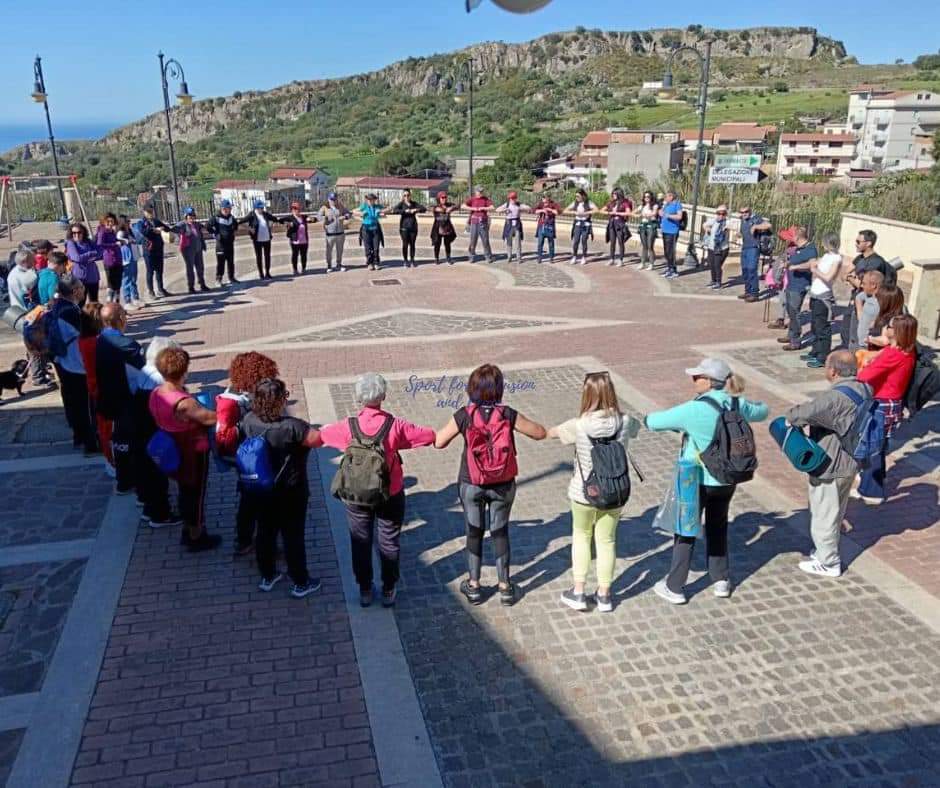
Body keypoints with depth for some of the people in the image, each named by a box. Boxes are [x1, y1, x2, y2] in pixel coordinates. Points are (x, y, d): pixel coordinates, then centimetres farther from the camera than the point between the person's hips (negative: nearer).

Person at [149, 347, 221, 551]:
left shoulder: (155, 394, -9)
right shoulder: (184, 403, -35)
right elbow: (209, 419, -28)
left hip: (174, 452, 8)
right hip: (194, 454, -8)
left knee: (184, 491, 26)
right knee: (196, 494, 13)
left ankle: (188, 530, 44)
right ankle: (196, 538, 31)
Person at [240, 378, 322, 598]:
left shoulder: (249, 421, -12)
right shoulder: (292, 427, -31)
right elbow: (322, 438, -23)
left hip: (259, 491, 6)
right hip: (290, 493, -5)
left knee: (265, 532, 22)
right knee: (293, 536, 11)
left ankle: (267, 576, 40)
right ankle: (300, 583, 27)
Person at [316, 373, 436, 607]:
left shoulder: (348, 427, -17)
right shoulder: (395, 425, -20)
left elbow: (318, 436, 0)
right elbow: (430, 436, -11)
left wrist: (326, 429, 22)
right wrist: (400, 440, 9)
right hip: (391, 495, 0)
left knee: (360, 542, 18)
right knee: (389, 542, 17)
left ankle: (365, 590, 31)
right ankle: (389, 590, 29)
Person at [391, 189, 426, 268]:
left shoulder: (414, 204, 9)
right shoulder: (401, 204, 0)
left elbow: (424, 209, 2)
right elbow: (394, 210, -15)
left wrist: (416, 210, -15)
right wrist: (405, 211, -22)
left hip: (413, 227, 2)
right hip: (404, 227, -2)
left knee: (412, 244, 5)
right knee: (405, 244, -1)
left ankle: (412, 260, 15)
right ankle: (405, 261, 10)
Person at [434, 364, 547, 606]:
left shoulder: (464, 415, -16)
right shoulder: (508, 414, -16)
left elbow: (439, 442, -6)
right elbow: (540, 433, -6)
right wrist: (516, 424, 9)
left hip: (471, 485, 0)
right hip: (503, 485, 0)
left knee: (474, 532, 18)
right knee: (500, 532, 17)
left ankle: (473, 586, 29)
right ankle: (505, 586, 28)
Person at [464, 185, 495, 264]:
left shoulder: (486, 199, 6)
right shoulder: (472, 199, 3)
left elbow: (492, 207, -4)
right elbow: (463, 206, -8)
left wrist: (483, 208, -11)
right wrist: (472, 208, -15)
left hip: (483, 222, 0)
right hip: (474, 222, 0)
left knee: (485, 239, 2)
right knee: (473, 240, 2)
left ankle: (488, 257, 9)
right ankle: (472, 257, 13)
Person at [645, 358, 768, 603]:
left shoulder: (694, 409, -23)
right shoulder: (737, 405, -5)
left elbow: (654, 422, -17)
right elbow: (761, 412, 16)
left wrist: (649, 418, 5)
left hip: (697, 480, -5)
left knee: (686, 532, 9)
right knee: (718, 527, 24)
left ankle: (674, 588, 18)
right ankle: (721, 580, 31)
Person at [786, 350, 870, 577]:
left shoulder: (834, 398, -30)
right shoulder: (864, 389, -1)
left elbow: (801, 414, -36)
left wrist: (790, 416, -11)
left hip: (829, 466, -9)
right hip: (850, 462, 9)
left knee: (824, 514, 8)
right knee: (836, 511, 24)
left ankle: (828, 563, 22)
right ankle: (827, 550, 41)